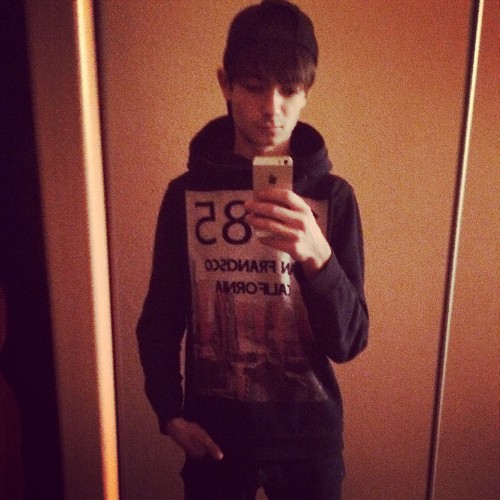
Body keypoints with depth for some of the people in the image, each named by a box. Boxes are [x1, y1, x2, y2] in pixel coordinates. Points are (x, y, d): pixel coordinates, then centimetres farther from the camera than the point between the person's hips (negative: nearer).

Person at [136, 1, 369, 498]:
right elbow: (160, 320, 2)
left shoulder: (333, 196, -9)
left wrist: (317, 256, -29)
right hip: (213, 427, 1)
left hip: (308, 428, 0)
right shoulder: (185, 193, -8)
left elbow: (348, 343, -13)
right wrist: (170, 411, -4)